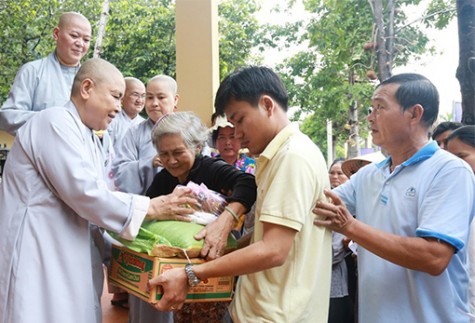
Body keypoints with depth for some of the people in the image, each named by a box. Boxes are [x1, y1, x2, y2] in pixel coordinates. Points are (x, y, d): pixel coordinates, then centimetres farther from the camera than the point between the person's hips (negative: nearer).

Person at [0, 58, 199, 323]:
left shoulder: (87, 136, 15)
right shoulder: (56, 122, -14)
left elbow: (99, 193, 15)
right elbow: (84, 192, -20)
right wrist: (150, 208, -14)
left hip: (65, 257, 9)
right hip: (37, 257, -9)